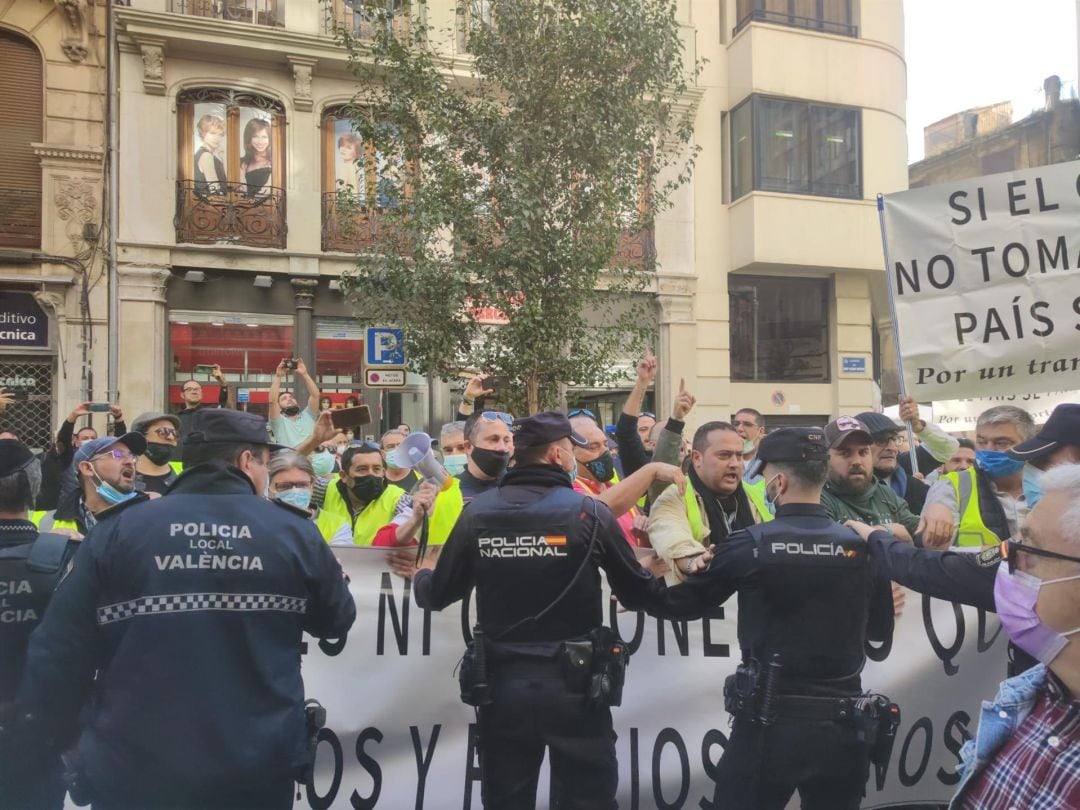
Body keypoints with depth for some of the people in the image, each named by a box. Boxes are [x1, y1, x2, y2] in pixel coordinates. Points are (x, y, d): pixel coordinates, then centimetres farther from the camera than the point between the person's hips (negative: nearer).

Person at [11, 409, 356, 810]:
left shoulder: (117, 531, -5)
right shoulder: (295, 532, -4)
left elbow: (58, 653, -4)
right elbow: (336, 622, 9)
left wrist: (42, 735, 12)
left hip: (132, 774, 0)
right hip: (261, 770, 1)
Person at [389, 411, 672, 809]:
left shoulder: (478, 512, -4)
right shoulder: (589, 511, -10)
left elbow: (438, 596, 4)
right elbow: (638, 596, -2)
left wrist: (421, 575, 27)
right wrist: (659, 578, 22)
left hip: (502, 682, 2)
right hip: (574, 681, -2)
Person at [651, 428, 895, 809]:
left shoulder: (750, 544, -12)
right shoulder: (863, 547, -3)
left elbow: (678, 604, -4)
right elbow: (880, 629, 13)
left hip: (768, 723, -3)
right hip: (842, 725, 4)